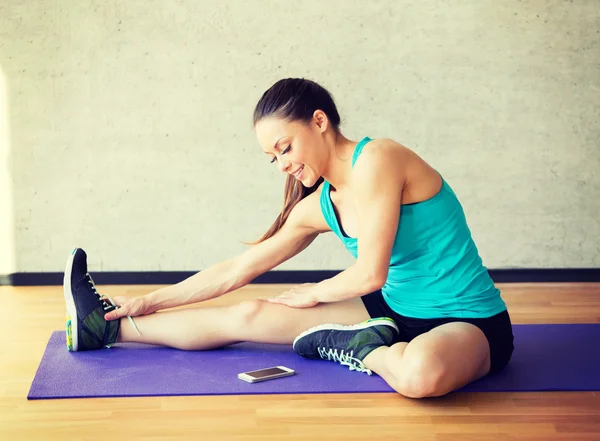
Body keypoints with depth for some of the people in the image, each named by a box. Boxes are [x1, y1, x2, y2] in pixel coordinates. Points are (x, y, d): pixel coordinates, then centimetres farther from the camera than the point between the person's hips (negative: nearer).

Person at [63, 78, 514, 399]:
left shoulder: (376, 159, -19)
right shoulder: (319, 207, 4)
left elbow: (371, 272, -20)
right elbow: (236, 270, 11)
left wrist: (314, 294, -1)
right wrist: (151, 301, 13)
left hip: (469, 323, -6)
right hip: (397, 311, 7)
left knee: (422, 371, -44)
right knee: (248, 315, 2)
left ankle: (361, 349, -11)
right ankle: (109, 327, 14)